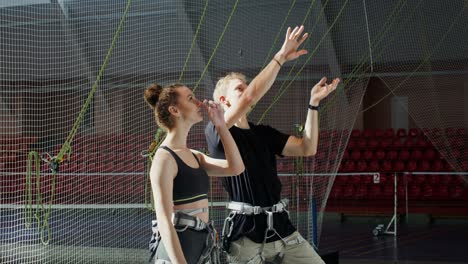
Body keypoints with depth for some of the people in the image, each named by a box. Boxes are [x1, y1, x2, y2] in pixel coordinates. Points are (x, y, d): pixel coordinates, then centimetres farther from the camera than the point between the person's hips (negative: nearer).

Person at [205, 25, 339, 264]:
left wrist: (314, 103, 0)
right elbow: (250, 98, -20)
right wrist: (281, 57, -16)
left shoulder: (264, 133, 16)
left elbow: (307, 148, 6)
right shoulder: (216, 131, -4)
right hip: (246, 233, -6)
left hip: (281, 227, 6)